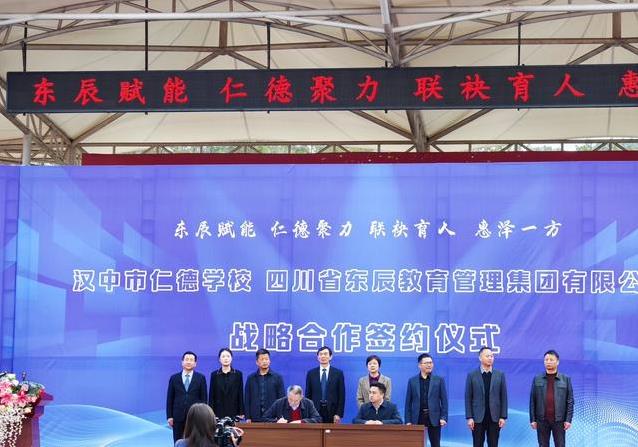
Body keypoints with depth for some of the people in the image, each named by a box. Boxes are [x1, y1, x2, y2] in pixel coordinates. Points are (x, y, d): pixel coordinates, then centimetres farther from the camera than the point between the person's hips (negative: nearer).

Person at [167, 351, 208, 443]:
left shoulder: (201, 378, 3)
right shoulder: (174, 378, 6)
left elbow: (203, 398, 3)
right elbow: (170, 398, 6)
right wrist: (169, 416, 0)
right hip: (178, 417, 1)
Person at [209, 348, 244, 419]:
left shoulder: (238, 374, 4)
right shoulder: (214, 375, 6)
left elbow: (240, 394, 4)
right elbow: (211, 395, 5)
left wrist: (241, 413, -1)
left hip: (233, 412, 0)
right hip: (218, 412, 1)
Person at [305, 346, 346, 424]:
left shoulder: (338, 373, 4)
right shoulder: (311, 373, 8)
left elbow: (341, 395, 2)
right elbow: (308, 395, 9)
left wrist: (339, 414, -5)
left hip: (332, 412, -1)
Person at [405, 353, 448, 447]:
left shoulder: (439, 380, 5)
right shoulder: (412, 381, 7)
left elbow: (444, 400, 2)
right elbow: (408, 402, 6)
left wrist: (443, 417, -7)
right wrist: (408, 421, 0)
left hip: (433, 418, -1)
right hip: (417, 418, 1)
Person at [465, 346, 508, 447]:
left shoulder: (500, 375, 5)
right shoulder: (472, 375, 1)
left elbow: (503, 397, 4)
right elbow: (468, 398, 0)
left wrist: (503, 417, -2)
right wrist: (469, 417, -6)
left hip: (494, 417, 1)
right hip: (478, 417, -1)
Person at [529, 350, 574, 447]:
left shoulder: (566, 379, 4)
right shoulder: (537, 379, 7)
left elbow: (570, 401, 1)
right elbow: (532, 401, 5)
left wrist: (568, 420, -6)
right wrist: (532, 419, -1)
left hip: (559, 420, -1)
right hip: (542, 420, 1)